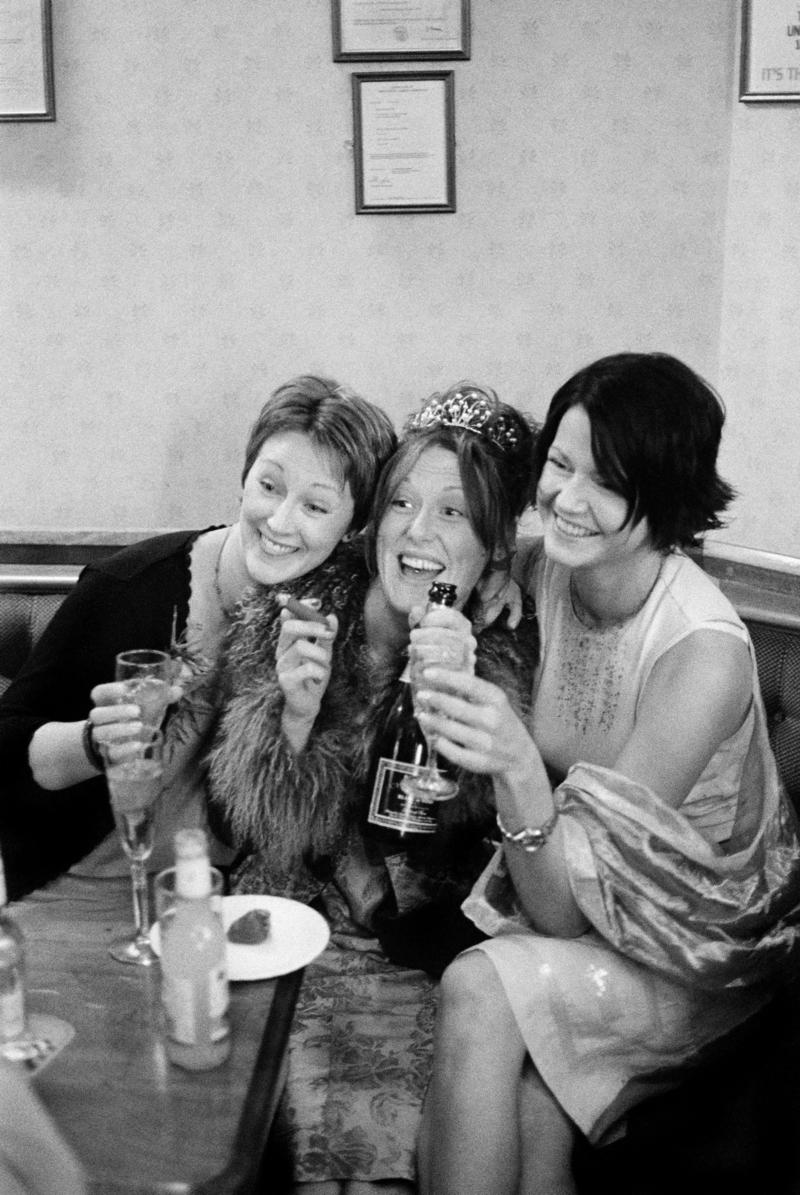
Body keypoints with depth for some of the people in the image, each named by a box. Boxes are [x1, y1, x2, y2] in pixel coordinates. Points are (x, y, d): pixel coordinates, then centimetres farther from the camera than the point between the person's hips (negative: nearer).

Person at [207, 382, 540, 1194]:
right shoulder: (284, 619, -3)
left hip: (426, 952, 0)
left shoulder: (512, 654, -3)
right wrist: (294, 714, -23)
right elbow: (266, 831, -5)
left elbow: (475, 824, -12)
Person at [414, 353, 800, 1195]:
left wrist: (517, 770, -42)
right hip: (565, 891, 4)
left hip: (701, 958, -3)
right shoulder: (538, 570, -10)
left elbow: (562, 911, -24)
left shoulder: (704, 653, -27)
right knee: (533, 1108, -26)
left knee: (479, 990, -28)